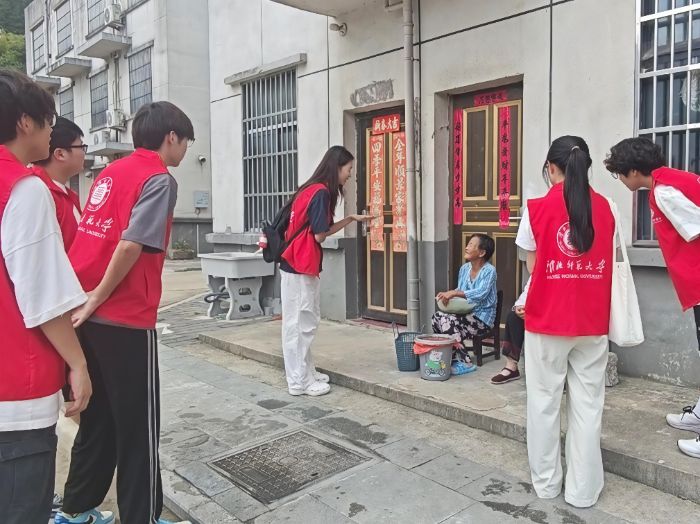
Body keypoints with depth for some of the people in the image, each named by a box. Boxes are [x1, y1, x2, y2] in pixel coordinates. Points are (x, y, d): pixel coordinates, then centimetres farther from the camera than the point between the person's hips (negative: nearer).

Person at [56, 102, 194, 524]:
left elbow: (94, 238, 13)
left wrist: (89, 300, 15)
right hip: (125, 320, -8)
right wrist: (98, 299, -13)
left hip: (90, 317, 8)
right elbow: (132, 244, -21)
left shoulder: (110, 173, 15)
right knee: (138, 427, 5)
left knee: (98, 418, 20)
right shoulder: (160, 179, -9)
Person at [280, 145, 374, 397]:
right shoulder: (321, 192, -16)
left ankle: (306, 373, 24)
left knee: (304, 322, 15)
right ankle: (299, 382, 7)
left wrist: (352, 219, 16)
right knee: (300, 324, -2)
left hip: (298, 265, 10)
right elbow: (320, 235, -17)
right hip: (300, 266, -10)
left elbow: (322, 229, 16)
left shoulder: (312, 189, 14)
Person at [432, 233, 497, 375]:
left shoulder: (489, 270, -11)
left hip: (482, 317, -7)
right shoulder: (464, 269, 11)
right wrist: (448, 295, -5)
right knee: (437, 316, -17)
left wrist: (454, 293, -35)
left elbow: (480, 294, -26)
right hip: (465, 313, 7)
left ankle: (464, 363, -15)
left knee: (449, 321, -28)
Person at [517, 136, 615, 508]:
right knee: (588, 404, 11)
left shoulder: (538, 209, -7)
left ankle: (546, 483, 24)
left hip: (546, 322, -2)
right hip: (592, 323, 3)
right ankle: (583, 489, 21)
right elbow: (605, 259, 9)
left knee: (544, 401, 11)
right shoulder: (605, 208, 2)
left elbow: (533, 265, 1)